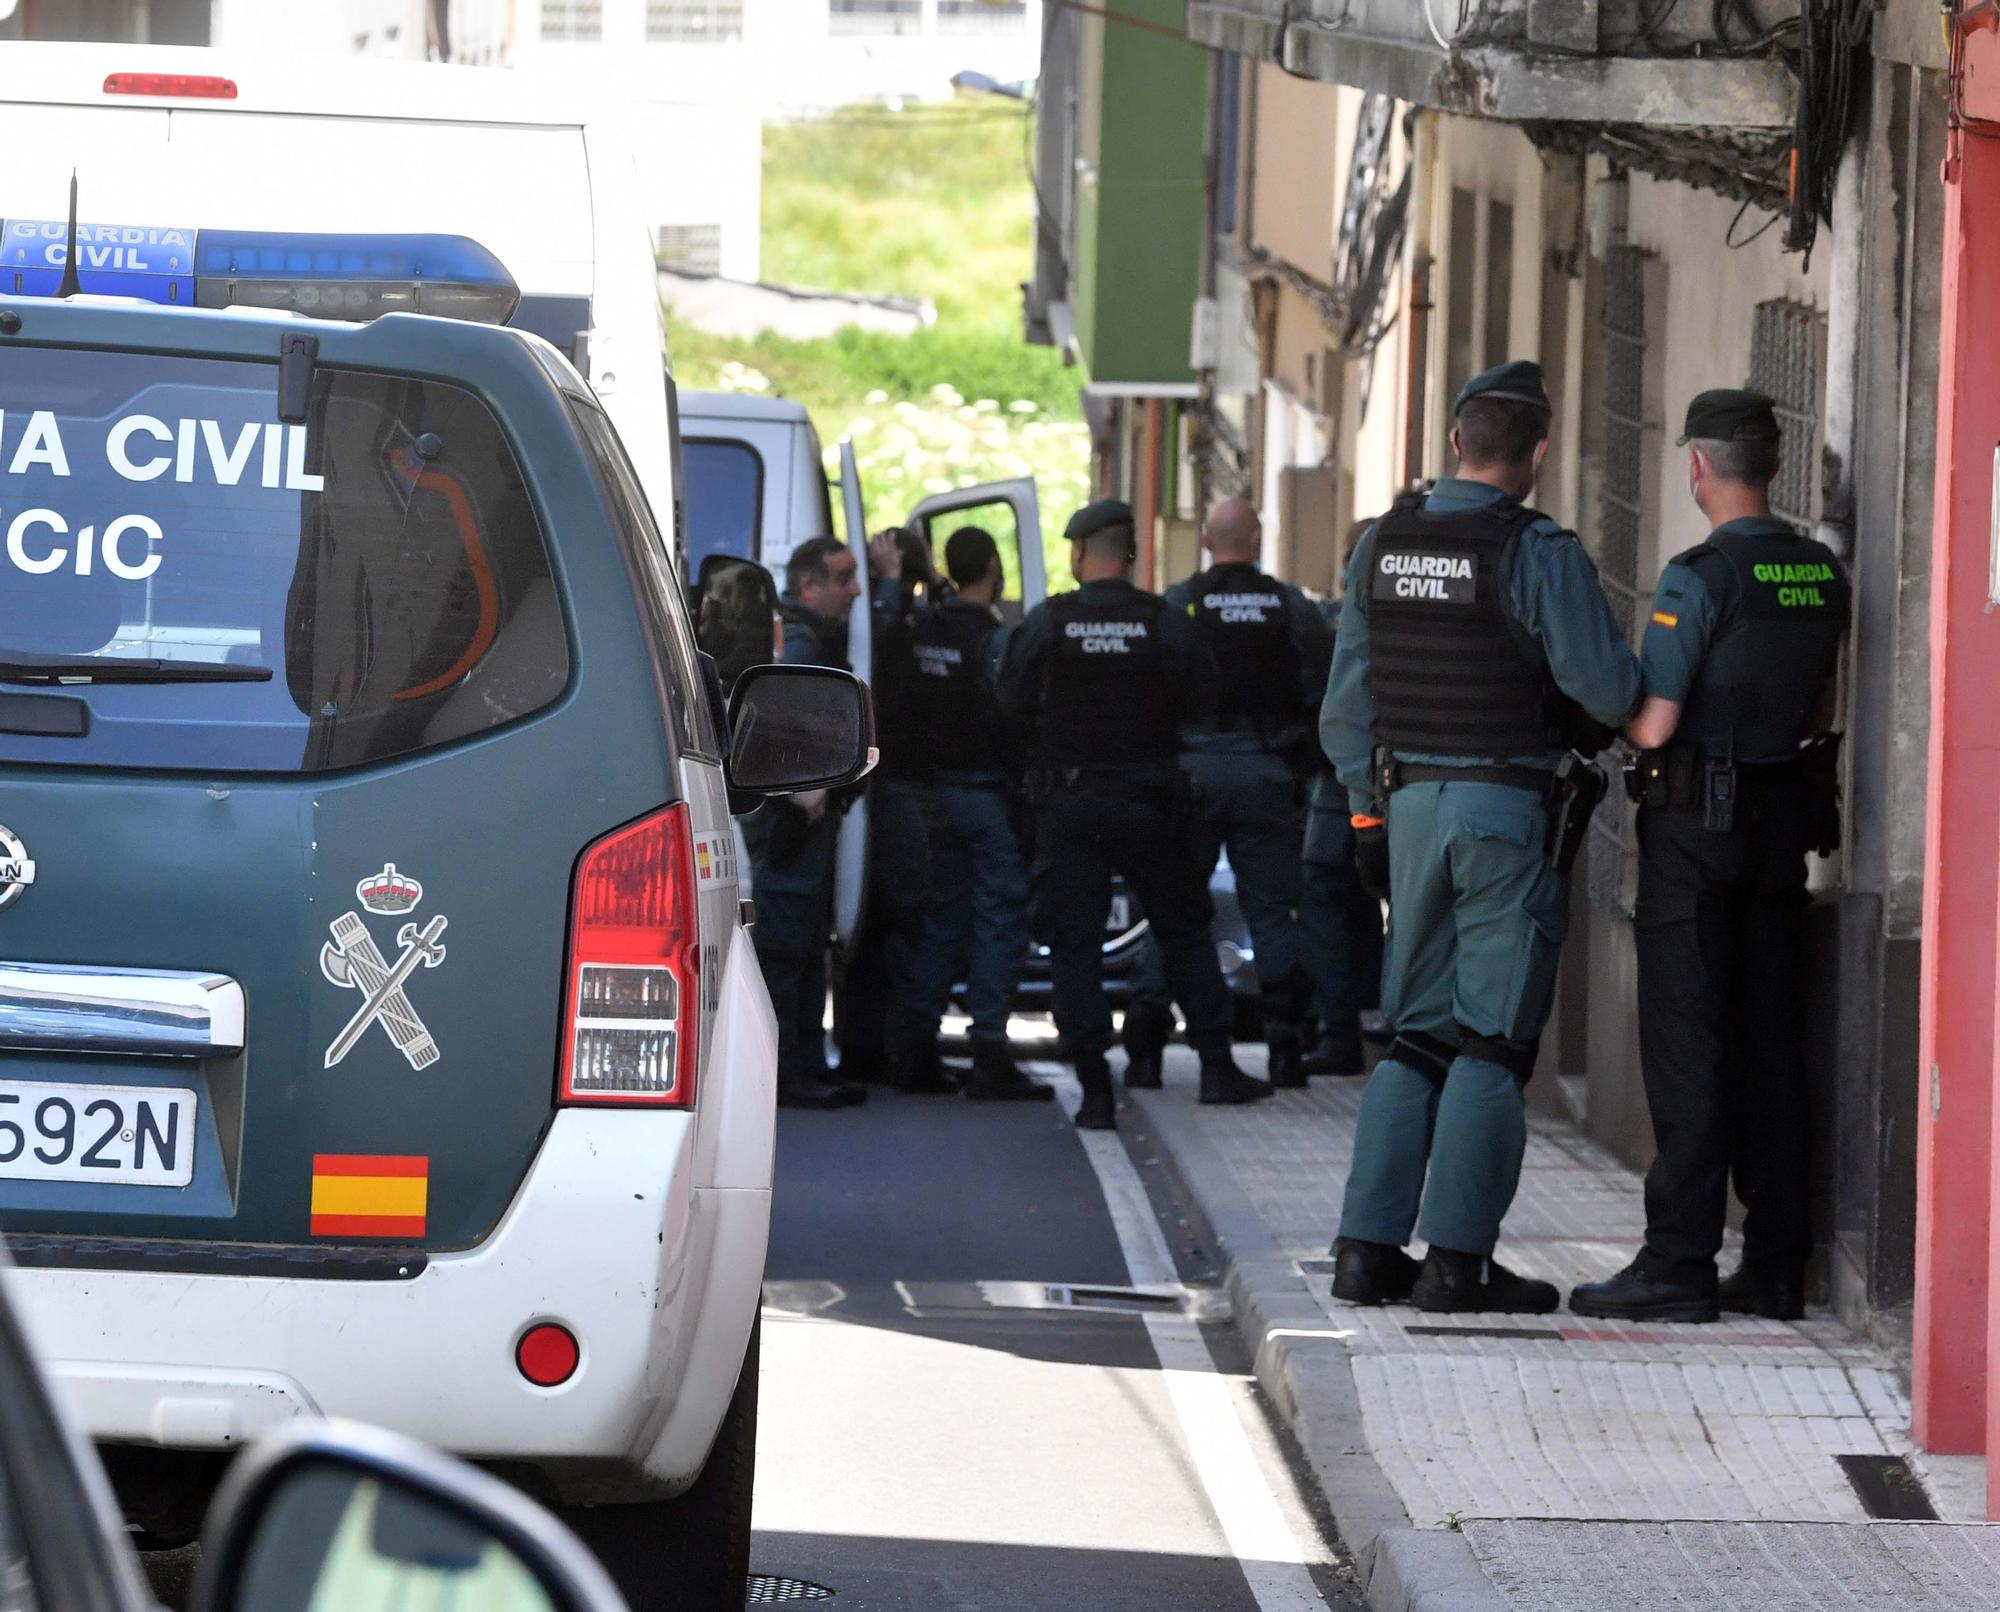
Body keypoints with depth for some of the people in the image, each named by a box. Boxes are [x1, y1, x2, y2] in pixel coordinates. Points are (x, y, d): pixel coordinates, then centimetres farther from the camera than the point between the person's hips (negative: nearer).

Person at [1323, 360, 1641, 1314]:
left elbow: (1348, 701, 10)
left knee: (1416, 1034, 13)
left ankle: (1369, 1245, 8)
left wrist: (1368, 813, 18)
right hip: (1509, 808, -6)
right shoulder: (1539, 555, -13)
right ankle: (1457, 1258, -3)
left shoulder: (1382, 547, 6)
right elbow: (1609, 692, -15)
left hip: (1411, 801, 6)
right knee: (1492, 1042, -1)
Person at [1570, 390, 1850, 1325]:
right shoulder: (1822, 576, 6)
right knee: (1769, 1042, 9)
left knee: (1685, 1045, -5)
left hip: (1696, 824, -6)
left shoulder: (1699, 579, -16)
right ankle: (1776, 1265, 9)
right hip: (1784, 822, 6)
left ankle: (1679, 1265, -7)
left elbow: (1654, 724, -18)